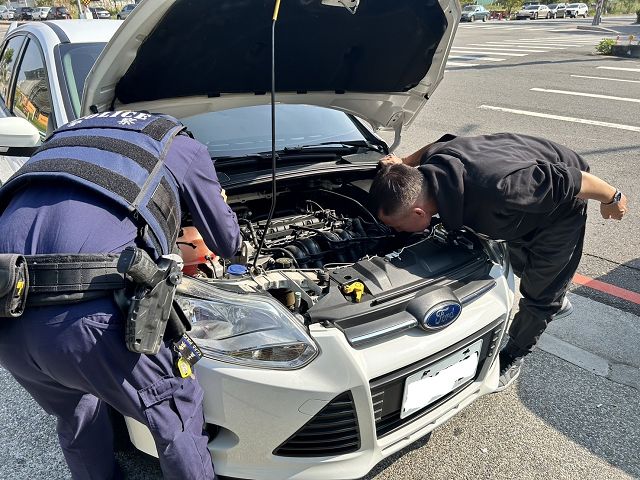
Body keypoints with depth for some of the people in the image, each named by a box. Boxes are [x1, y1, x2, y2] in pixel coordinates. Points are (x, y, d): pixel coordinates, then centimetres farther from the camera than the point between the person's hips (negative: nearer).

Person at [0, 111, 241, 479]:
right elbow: (228, 244, 25)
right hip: (86, 319, -7)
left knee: (77, 418, 31)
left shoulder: (69, 133, 33)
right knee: (178, 414, 17)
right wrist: (220, 209, 50)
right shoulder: (183, 148, 17)